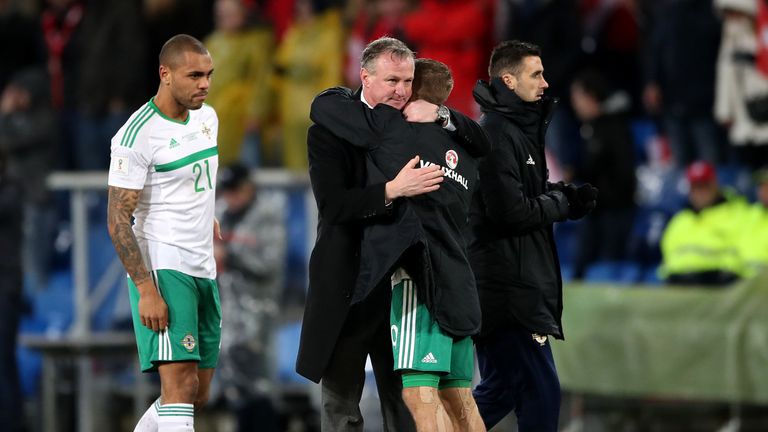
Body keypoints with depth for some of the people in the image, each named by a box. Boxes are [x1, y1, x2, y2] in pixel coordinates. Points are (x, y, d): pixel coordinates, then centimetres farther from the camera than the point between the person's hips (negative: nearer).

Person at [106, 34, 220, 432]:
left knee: (197, 395, 9)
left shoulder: (207, 118, 10)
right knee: (181, 384, -19)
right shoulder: (138, 134, -15)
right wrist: (146, 290, -22)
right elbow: (118, 221, -16)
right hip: (161, 266, -8)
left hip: (203, 268, 8)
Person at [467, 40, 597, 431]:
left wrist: (568, 195, -1)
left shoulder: (518, 130, 18)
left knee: (501, 390, 14)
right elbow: (511, 211, -21)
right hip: (508, 291, -11)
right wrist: (563, 202, -7)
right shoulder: (497, 134, -15)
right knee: (541, 392, -10)